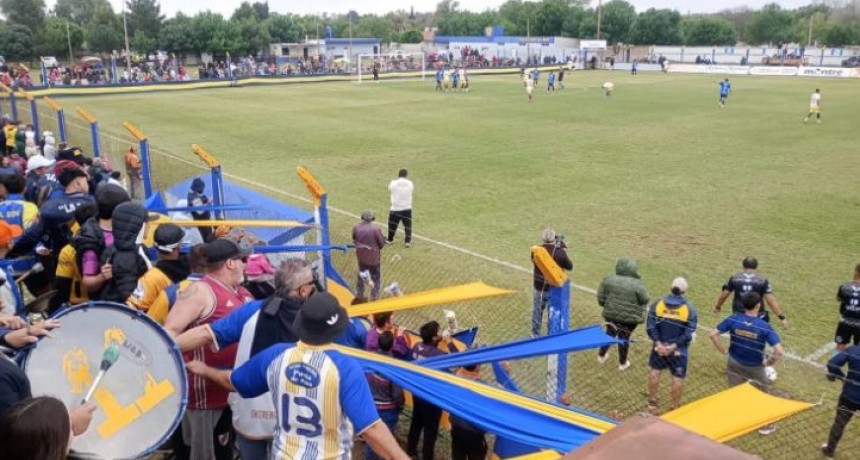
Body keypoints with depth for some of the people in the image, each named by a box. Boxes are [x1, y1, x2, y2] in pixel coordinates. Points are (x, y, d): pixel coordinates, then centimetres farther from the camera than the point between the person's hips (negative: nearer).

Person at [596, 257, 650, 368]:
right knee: (624, 338, 16)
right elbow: (645, 301, -10)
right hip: (630, 317, -3)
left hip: (611, 314, 3)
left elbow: (601, 298, -5)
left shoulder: (608, 280, -11)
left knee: (610, 333, 27)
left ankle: (602, 355, 41)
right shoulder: (637, 284, -21)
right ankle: (622, 363, 32)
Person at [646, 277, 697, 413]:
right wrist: (674, 346, -14)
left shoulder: (657, 304, -8)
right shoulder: (690, 309, -13)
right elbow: (688, 334, -16)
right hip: (678, 350, -2)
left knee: (655, 371, 19)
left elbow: (651, 327, -10)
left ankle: (652, 402, 29)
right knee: (677, 378, 11)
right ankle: (675, 407, 21)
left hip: (660, 346, 2)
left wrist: (658, 343, -10)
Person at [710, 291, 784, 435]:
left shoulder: (733, 319, -16)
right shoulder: (764, 326, -23)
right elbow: (779, 351, -28)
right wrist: (768, 362, -11)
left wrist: (724, 351, -3)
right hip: (755, 367, -2)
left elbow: (713, 334, -14)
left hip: (734, 363, 2)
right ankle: (766, 425, 37)